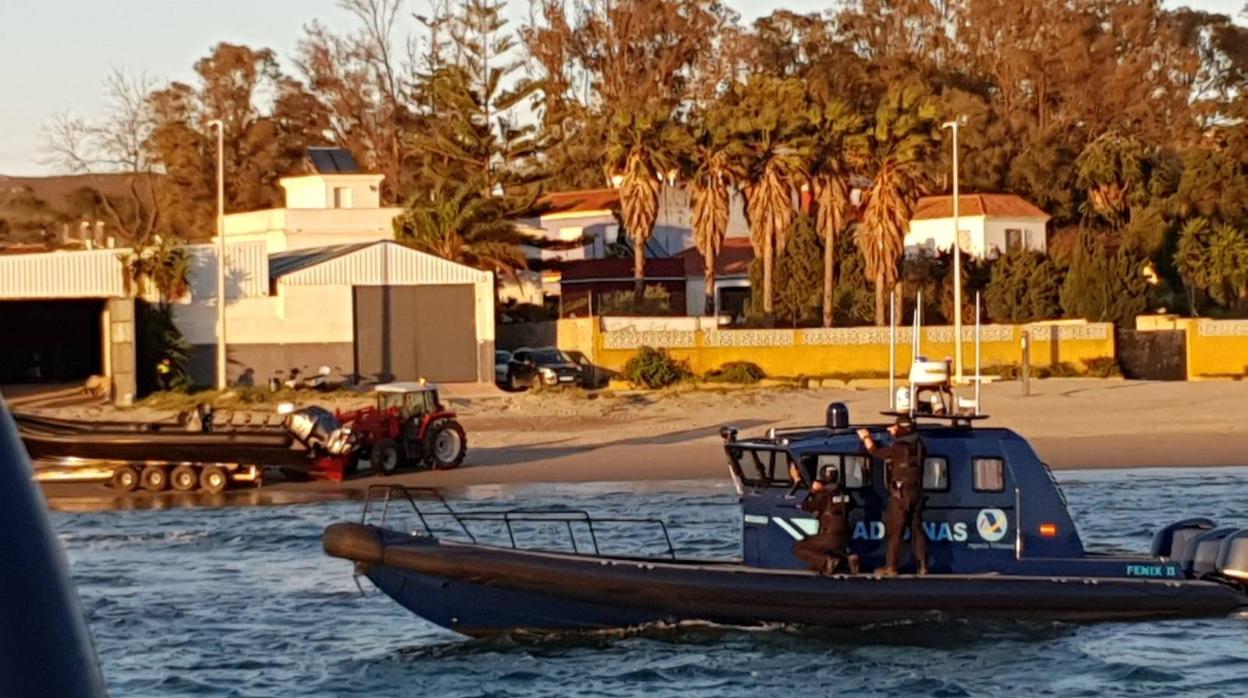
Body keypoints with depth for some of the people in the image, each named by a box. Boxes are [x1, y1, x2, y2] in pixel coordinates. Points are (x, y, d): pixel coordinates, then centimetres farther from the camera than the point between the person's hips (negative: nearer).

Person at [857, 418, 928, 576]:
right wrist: (895, 434, 36)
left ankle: (891, 567, -5)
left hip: (901, 495, -7)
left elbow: (874, 450, -4)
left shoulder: (898, 449, -15)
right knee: (916, 529, 11)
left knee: (894, 532, -4)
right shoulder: (917, 446, 4)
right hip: (916, 494, 7)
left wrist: (865, 437, 13)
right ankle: (922, 566, 11)